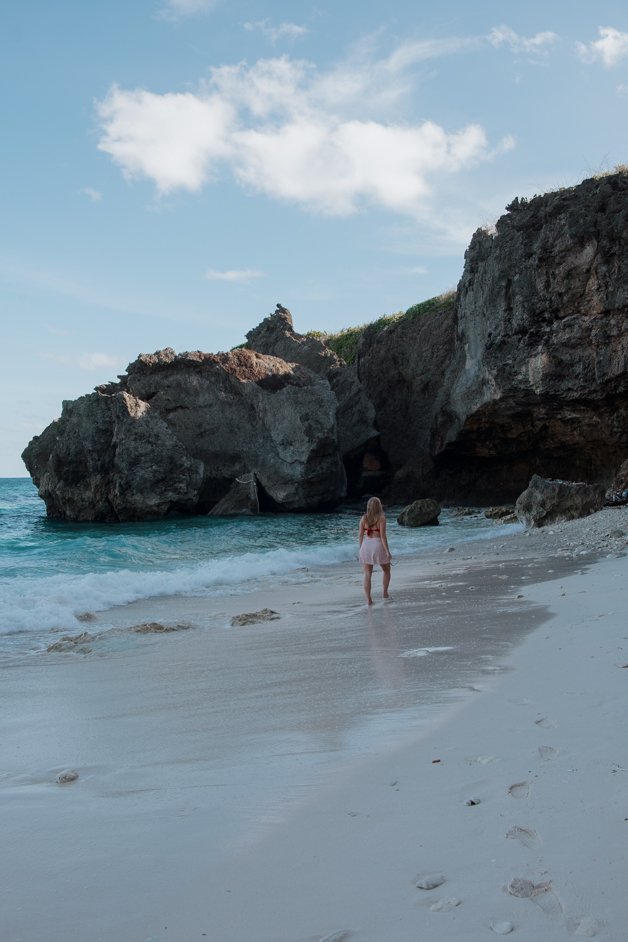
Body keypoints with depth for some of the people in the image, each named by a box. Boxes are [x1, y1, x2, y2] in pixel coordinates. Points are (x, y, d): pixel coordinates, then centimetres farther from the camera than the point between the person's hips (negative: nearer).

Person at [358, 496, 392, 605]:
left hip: (366, 545, 3)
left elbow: (361, 535, 3)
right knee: (386, 570, 22)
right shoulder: (381, 518, -9)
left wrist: (361, 549, 13)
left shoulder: (364, 518, 2)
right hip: (378, 545, -3)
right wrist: (387, 551, -10)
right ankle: (385, 593, 23)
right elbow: (383, 536, -13)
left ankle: (368, 599, 1)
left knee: (367, 575, 6)